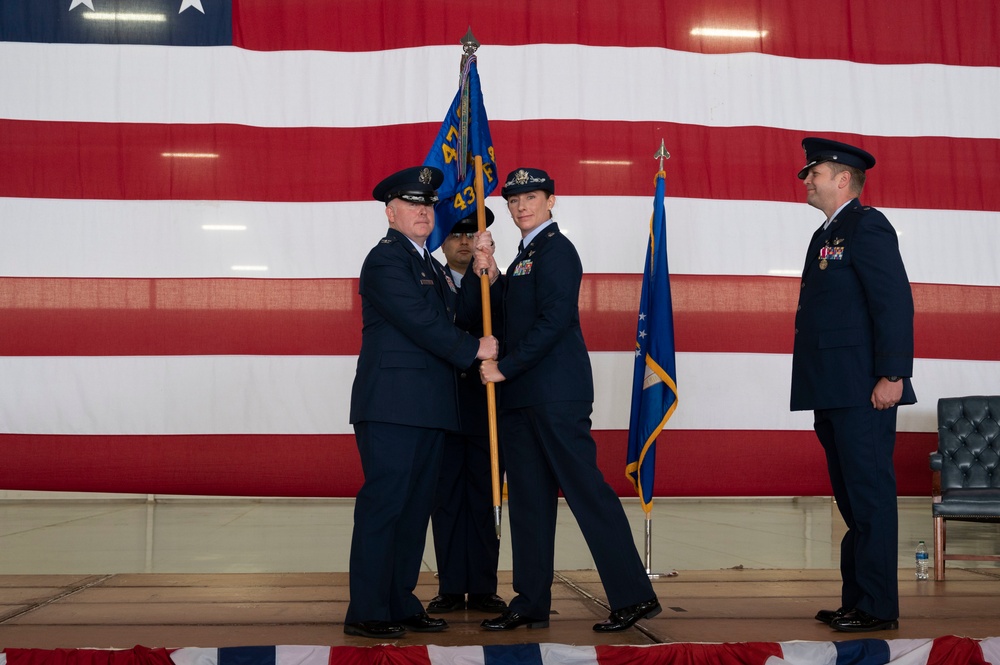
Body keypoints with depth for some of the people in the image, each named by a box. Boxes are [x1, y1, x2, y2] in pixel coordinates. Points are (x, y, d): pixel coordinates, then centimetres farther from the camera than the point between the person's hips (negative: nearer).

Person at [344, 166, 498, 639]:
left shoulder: (428, 264, 23)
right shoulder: (385, 259, -7)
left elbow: (456, 317, 19)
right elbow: (419, 321, -15)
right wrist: (473, 350, -9)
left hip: (427, 407, 9)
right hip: (392, 404, -9)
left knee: (415, 507, 10)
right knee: (383, 503, -7)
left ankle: (400, 604, 18)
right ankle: (365, 613, -2)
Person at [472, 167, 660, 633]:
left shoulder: (556, 249, -8)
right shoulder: (524, 256, 20)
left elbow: (554, 320, -18)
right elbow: (508, 318, 16)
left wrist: (505, 367, -16)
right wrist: (488, 273, 3)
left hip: (555, 394, -10)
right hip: (523, 397, 10)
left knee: (586, 490, -8)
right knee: (528, 498, 9)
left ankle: (634, 596, -1)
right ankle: (531, 603, 15)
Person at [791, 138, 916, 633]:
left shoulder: (866, 226, -6)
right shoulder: (826, 235, 21)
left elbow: (896, 302, -15)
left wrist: (892, 375, -21)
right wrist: (818, 391, 16)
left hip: (862, 390, -10)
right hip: (832, 393, 10)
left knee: (870, 495, -5)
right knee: (852, 499, 13)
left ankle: (878, 607, 0)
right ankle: (856, 599, 20)